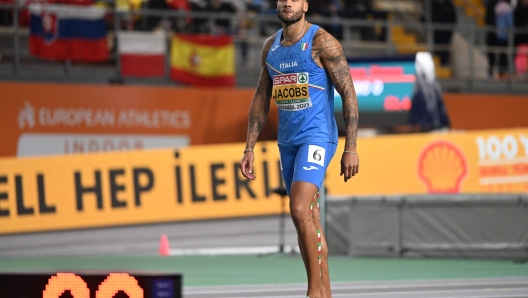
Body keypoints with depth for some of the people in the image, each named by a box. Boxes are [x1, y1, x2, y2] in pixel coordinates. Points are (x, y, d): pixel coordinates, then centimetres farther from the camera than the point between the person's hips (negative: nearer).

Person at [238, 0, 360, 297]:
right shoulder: (270, 46, 11)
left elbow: (349, 94, -10)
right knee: (310, 220, 8)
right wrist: (250, 148, 11)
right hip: (287, 141, 7)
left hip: (317, 137, -7)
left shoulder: (322, 43, -9)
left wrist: (351, 148, -15)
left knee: (300, 210, -21)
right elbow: (261, 99, 18)